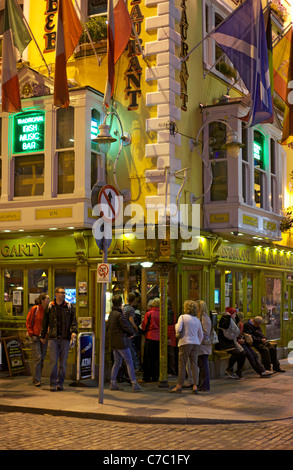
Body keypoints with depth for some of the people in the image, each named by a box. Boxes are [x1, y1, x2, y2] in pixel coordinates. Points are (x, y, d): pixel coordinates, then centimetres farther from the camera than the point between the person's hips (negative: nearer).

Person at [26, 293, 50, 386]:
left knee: (42, 358, 8)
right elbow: (28, 322, -3)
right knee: (37, 357, -11)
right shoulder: (34, 309, -7)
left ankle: (36, 379, 21)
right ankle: (37, 380, -8)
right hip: (35, 336, -5)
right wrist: (31, 334, -7)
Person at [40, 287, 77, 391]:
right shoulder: (49, 307, 5)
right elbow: (45, 322, 11)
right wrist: (43, 336, 12)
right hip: (53, 338, -1)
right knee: (53, 361, -5)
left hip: (65, 338, 1)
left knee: (63, 362, 6)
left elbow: (73, 320, 4)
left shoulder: (69, 307, 6)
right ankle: (53, 384, 1)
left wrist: (74, 331, -12)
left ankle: (60, 383, 15)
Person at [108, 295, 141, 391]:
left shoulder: (111, 314, 11)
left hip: (114, 342, 8)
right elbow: (127, 326, -20)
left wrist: (128, 333, 8)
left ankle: (113, 383, 15)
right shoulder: (119, 314, -17)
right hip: (121, 342, -8)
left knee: (116, 363, 15)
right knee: (129, 363, -2)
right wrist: (132, 333, 3)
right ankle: (134, 384, -1)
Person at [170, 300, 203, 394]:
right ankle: (195, 387, 0)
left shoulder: (182, 317, -1)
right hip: (195, 344, 4)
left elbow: (178, 329, -12)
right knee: (194, 365, 4)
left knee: (182, 365, -1)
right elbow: (201, 335, 14)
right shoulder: (197, 320, 13)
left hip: (185, 343, -4)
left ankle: (179, 386, 3)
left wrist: (176, 325, 8)